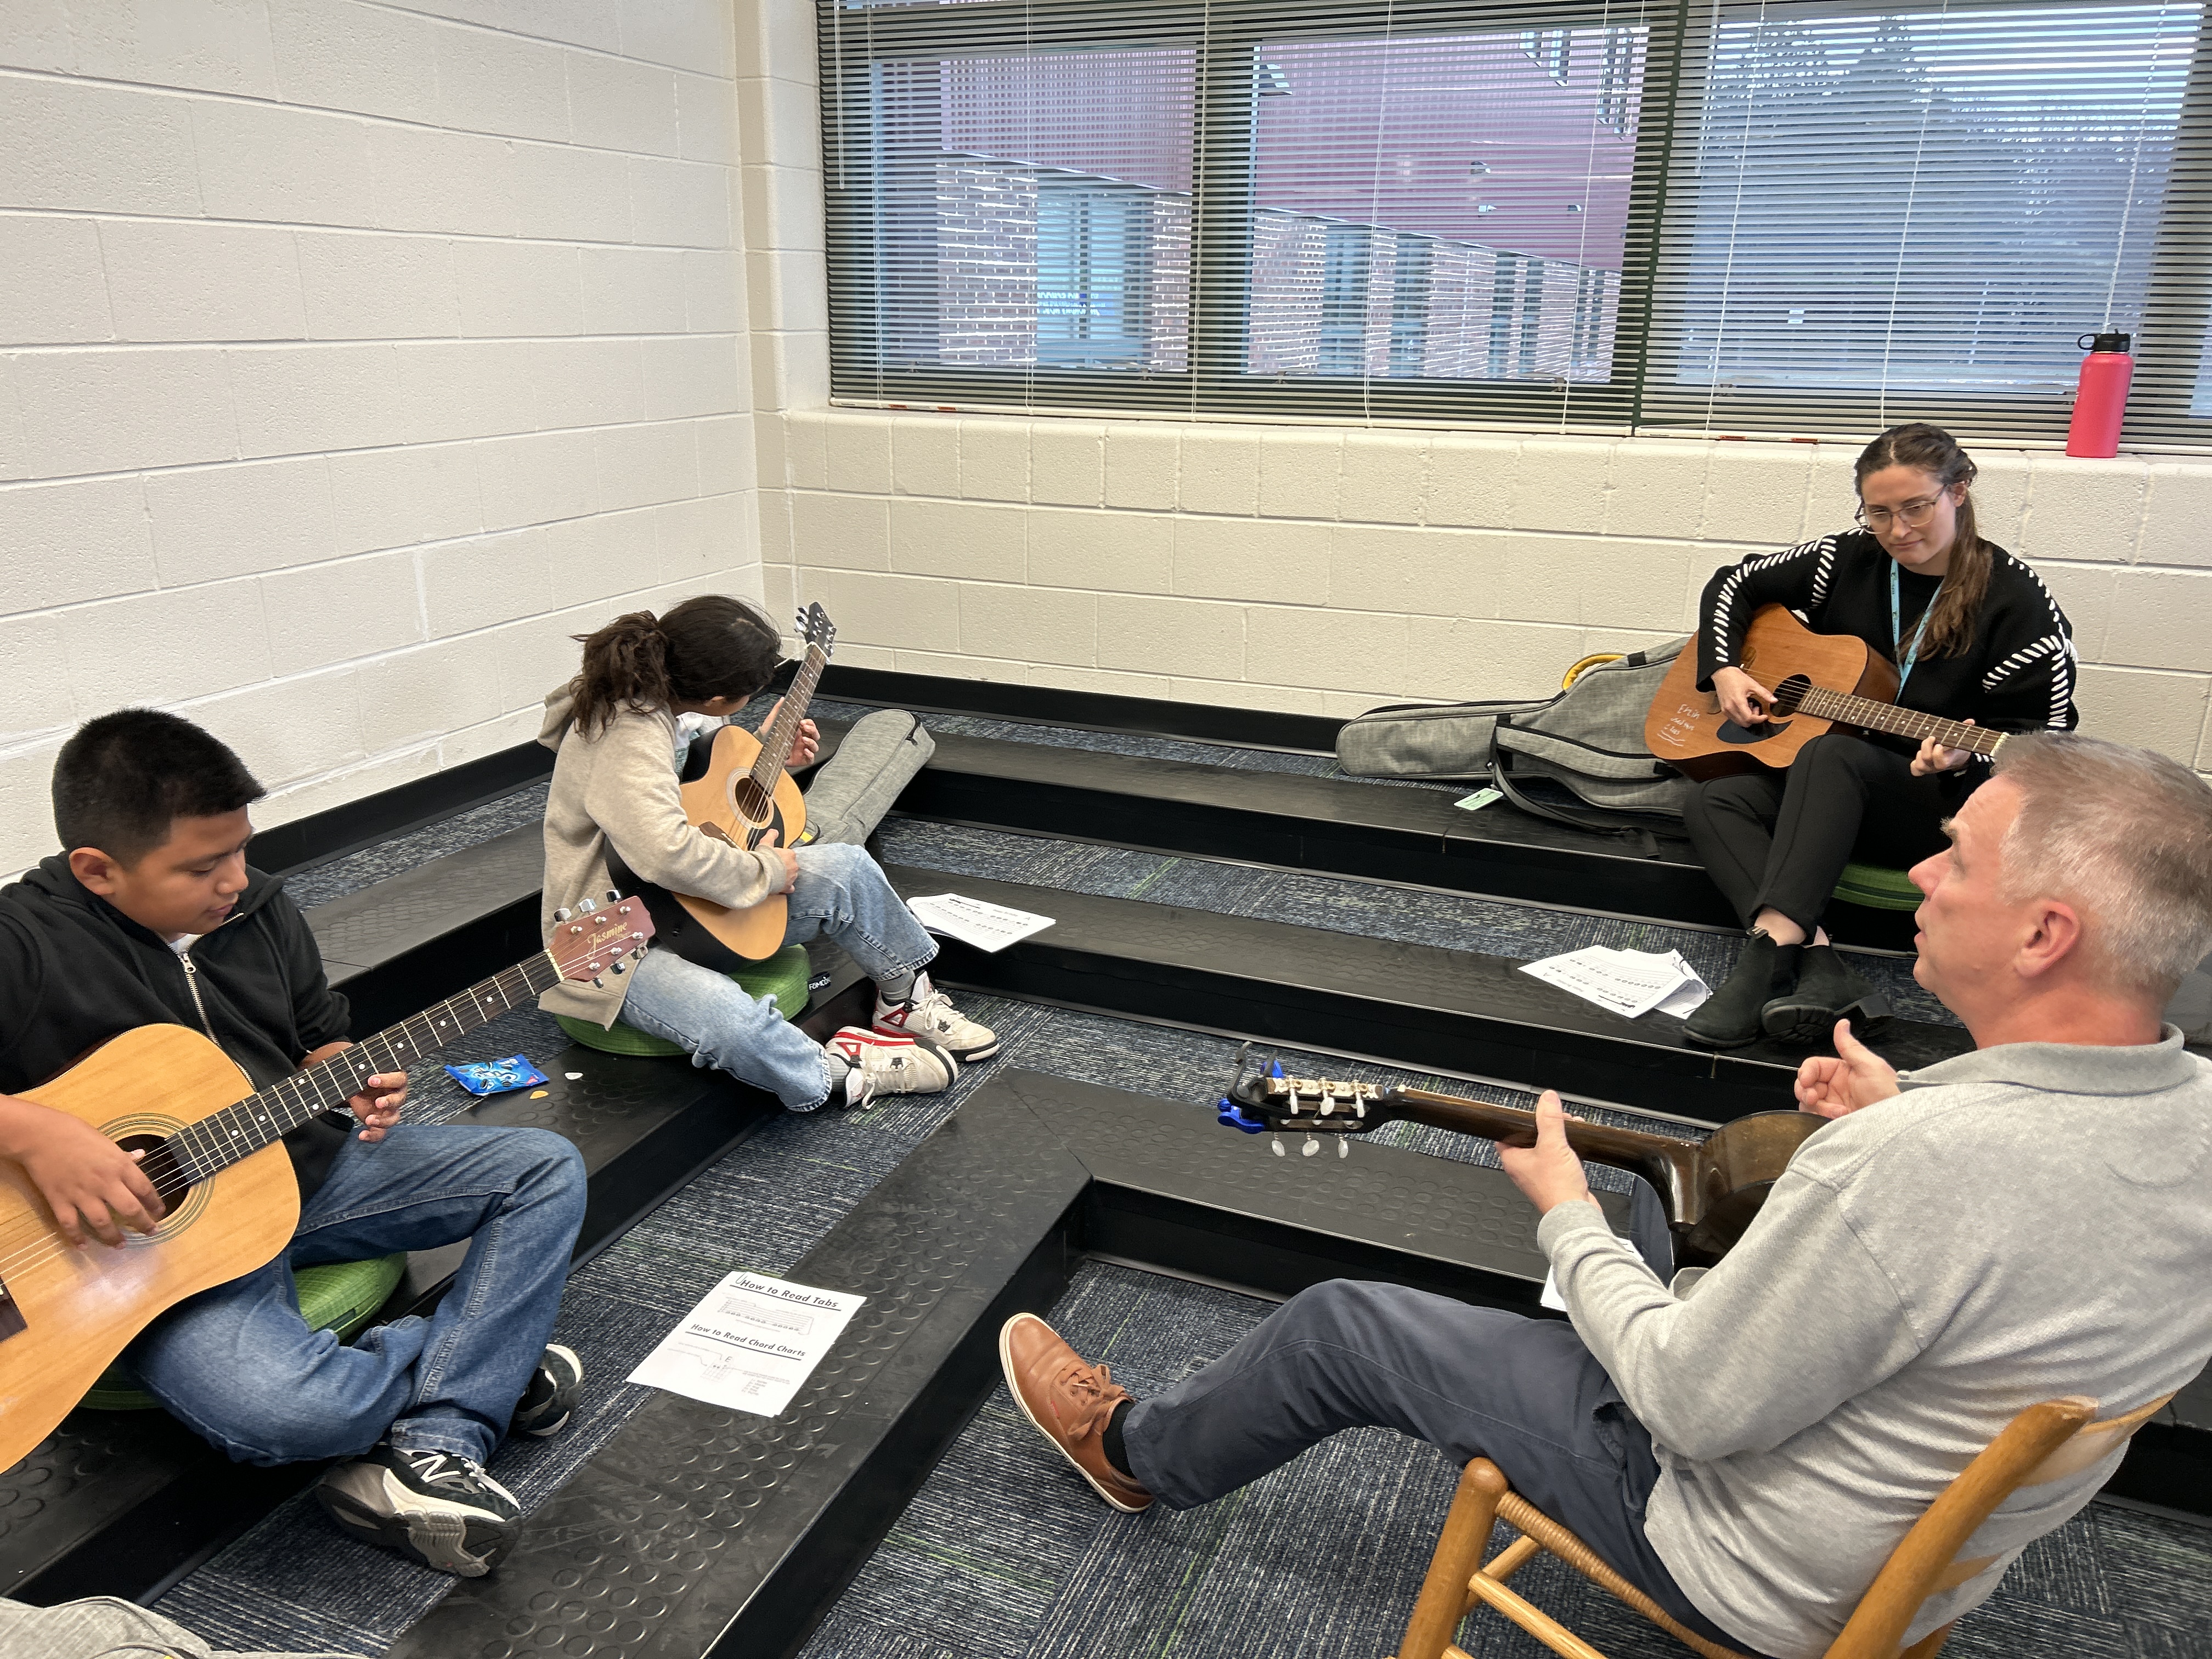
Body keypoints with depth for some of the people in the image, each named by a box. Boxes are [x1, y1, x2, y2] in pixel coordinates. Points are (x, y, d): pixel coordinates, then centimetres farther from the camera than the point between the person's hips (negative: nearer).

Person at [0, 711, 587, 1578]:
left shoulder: (256, 907, 1)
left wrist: (352, 1081, -6)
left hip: (309, 1161, 7)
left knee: (549, 1171, -2)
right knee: (286, 1412, -34)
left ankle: (433, 1446, -13)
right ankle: (487, 1360, 1)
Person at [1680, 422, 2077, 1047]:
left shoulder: (2017, 601, -7)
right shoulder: (1847, 561, 5)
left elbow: (2042, 735, -6)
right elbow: (1734, 584, 14)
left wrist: (1963, 761, -26)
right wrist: (1724, 670, -1)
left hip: (1946, 811, -6)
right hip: (1824, 794, 6)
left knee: (1831, 753, -36)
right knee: (1708, 801, -20)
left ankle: (1770, 956, -47)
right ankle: (1817, 967, -39)